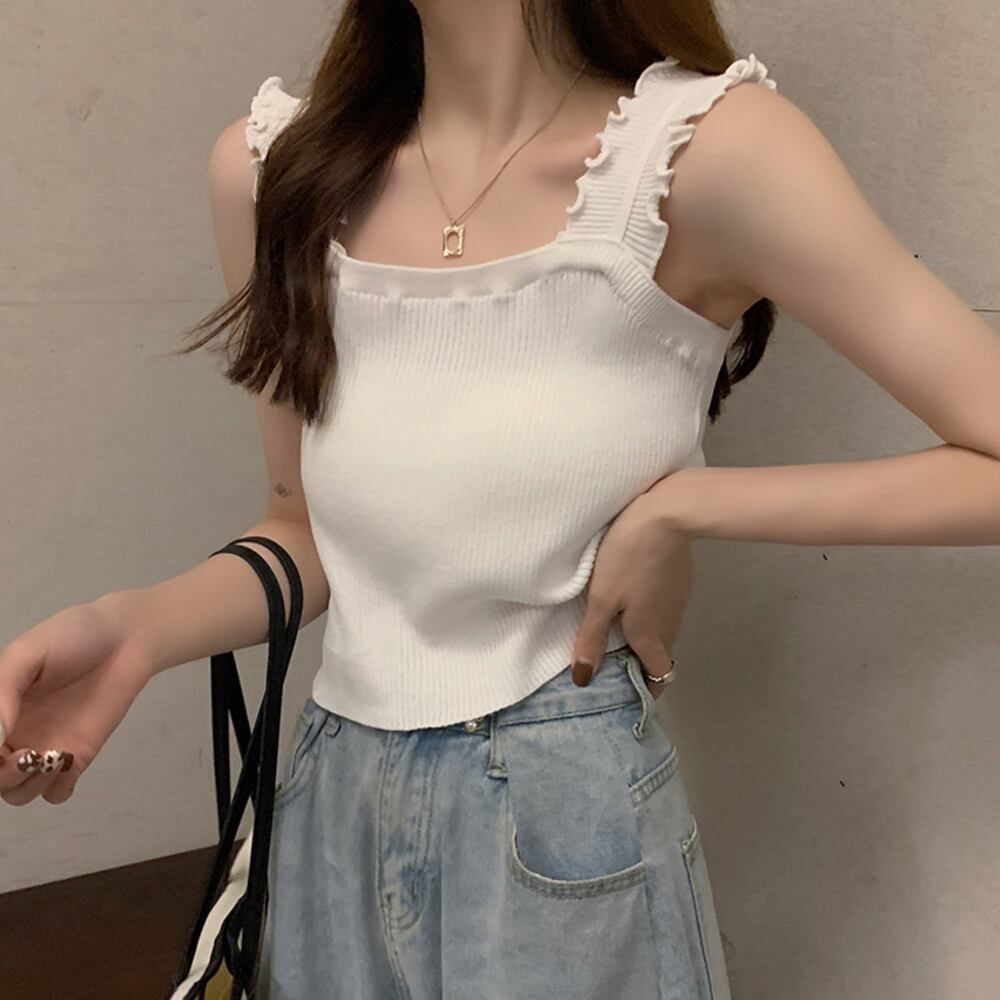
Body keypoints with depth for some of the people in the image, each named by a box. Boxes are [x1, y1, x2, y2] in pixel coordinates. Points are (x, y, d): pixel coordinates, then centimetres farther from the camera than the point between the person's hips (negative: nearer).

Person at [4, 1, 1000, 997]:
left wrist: (682, 506, -17)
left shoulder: (708, 144, -17)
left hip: (569, 813, -4)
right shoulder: (271, 166, -3)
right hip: (331, 810, 5)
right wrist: (139, 626, -10)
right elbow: (308, 528, 6)